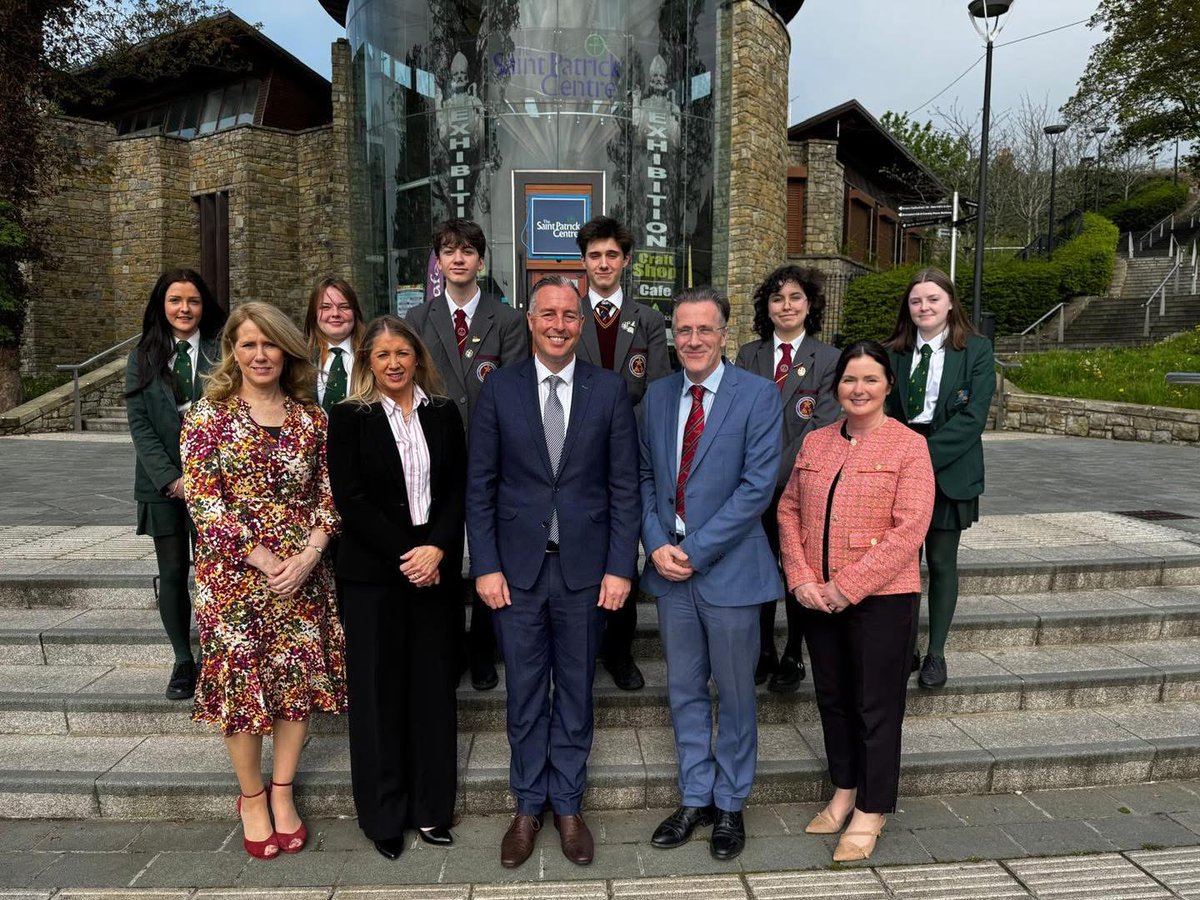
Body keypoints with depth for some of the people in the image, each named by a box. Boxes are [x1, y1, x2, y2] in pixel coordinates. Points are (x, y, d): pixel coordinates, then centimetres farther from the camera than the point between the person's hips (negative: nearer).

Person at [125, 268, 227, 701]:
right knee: (172, 573, 8)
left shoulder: (222, 352, 0)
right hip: (162, 483, 3)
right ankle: (183, 660, 21)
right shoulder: (142, 358, 8)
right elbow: (138, 422, 2)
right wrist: (170, 477, -8)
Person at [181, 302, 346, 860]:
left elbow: (328, 493, 3)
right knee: (242, 680, 6)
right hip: (235, 573, -2)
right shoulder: (209, 416, -3)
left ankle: (282, 793, 26)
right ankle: (252, 798, 26)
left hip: (304, 573, 3)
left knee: (300, 677, 7)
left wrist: (308, 553, -12)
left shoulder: (311, 417, 5)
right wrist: (264, 560, -15)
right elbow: (202, 500, -9)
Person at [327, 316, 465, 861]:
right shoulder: (349, 417, 0)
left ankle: (431, 808, 23)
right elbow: (349, 499, -7)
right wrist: (403, 555, -13)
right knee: (378, 691, 6)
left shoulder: (443, 413, 7)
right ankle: (383, 815, 21)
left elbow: (458, 489, 4)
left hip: (435, 568, 2)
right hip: (372, 572, -2)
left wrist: (437, 548, -11)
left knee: (433, 686, 8)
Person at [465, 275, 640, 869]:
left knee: (575, 691, 13)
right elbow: (479, 485, 1)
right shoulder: (499, 389, 0)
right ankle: (528, 806, 31)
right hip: (517, 566, 0)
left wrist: (620, 568, -5)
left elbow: (624, 486, 0)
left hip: (584, 567, 0)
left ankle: (567, 804, 32)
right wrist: (486, 566, -5)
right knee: (524, 693, 12)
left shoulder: (609, 391, 0)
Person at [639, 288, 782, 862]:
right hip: (669, 566, 4)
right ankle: (695, 799, 33)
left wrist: (696, 550, -16)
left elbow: (758, 485, -14)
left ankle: (730, 805, 31)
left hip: (728, 567, -4)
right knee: (685, 691, 15)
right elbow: (646, 477, 9)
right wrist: (656, 544, -7)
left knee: (735, 694, 11)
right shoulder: (658, 395, 7)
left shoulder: (758, 395, -8)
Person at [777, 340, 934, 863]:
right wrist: (801, 579, -6)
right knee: (832, 696, 16)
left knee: (877, 705, 7)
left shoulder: (908, 447, -7)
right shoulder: (814, 443, 7)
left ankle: (870, 812, 24)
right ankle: (844, 790, 36)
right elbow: (789, 510, 7)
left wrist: (847, 587, -17)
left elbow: (908, 530, -14)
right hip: (817, 597, 5)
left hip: (882, 596, -4)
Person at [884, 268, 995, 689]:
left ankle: (936, 652, 19)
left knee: (942, 562, 7)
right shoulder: (892, 352, 7)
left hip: (949, 470, -1)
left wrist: (925, 454, -17)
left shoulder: (976, 350, 0)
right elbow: (883, 411, 4)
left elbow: (973, 416, -9)